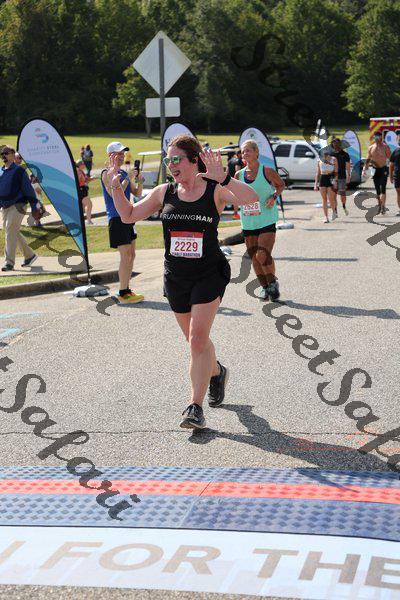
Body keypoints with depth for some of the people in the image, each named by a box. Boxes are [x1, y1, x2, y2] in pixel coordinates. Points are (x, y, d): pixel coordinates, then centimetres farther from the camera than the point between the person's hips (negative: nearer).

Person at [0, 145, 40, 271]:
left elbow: (28, 189, -8)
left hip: (17, 207, -7)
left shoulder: (19, 171, -7)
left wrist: (34, 208, -11)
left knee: (10, 232, -13)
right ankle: (29, 255, 26)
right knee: (14, 233, 11)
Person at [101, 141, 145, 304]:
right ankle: (123, 294, -7)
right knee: (125, 256, -11)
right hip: (116, 218, -9)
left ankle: (126, 290, 19)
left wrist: (139, 182, -4)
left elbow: (137, 193, 15)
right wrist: (128, 179, -21)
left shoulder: (123, 173, 15)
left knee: (131, 255, 10)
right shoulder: (107, 173, -9)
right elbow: (114, 194, -20)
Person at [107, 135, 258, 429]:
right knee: (195, 339, 18)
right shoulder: (165, 193, 3)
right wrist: (116, 188, -4)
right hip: (175, 277, 5)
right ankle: (217, 372, 47)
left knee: (198, 339, -13)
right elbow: (129, 215, 10)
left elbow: (251, 198, -25)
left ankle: (196, 406, -6)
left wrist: (222, 178, -38)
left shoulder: (215, 191, -9)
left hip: (209, 275, -5)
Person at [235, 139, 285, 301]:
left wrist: (274, 197, -6)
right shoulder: (239, 175, 4)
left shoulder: (267, 171, -6)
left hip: (267, 220, -4)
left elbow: (281, 184, 9)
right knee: (254, 257, 8)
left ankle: (273, 283, 8)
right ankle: (264, 287, 24)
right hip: (248, 222, 4)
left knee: (262, 255, -15)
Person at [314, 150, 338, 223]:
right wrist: (316, 184, 6)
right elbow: (317, 173, 12)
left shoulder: (333, 160, -1)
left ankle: (334, 211, 23)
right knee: (324, 199, 0)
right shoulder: (320, 161, 7)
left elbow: (336, 171, -1)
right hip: (322, 179, 3)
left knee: (331, 199, -7)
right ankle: (326, 217, 4)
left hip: (331, 179, -3)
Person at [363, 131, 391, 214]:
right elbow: (368, 159, 14)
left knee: (382, 188, -11)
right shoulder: (371, 148, 8)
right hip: (375, 170, 4)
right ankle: (379, 206, 17)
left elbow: (390, 158, -4)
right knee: (377, 189, 7)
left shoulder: (385, 146, -4)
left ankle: (383, 206, -11)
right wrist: (364, 169, 4)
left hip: (383, 169, -4)